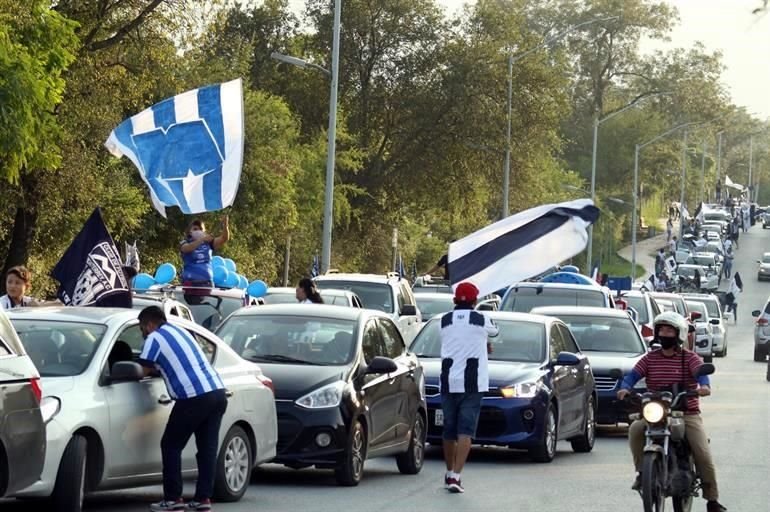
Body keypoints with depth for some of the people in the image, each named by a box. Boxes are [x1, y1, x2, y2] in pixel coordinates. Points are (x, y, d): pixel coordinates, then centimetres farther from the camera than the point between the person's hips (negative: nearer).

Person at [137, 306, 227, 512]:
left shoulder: (155, 338, 1)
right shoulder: (179, 331, 25)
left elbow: (144, 370, 2)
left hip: (194, 398, -8)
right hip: (218, 391, 8)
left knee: (171, 446, 4)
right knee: (207, 447, 9)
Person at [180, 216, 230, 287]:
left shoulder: (208, 243, 10)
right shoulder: (185, 243, 2)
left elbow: (224, 239, -1)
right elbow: (188, 248, -22)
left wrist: (225, 226, -20)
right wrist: (202, 239, -35)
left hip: (207, 282, 3)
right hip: (190, 282, -3)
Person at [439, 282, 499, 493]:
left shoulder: (445, 321, 7)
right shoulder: (481, 320, -1)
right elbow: (494, 331, 20)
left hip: (448, 383, 3)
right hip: (472, 384, -3)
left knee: (449, 430, 15)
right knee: (465, 431, -6)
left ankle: (450, 473, 27)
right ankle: (456, 476, -17)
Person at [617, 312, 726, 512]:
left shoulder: (690, 358, -1)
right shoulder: (650, 358, 7)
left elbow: (701, 372, -19)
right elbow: (634, 374, -4)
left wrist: (704, 386, -43)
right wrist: (625, 387, -27)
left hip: (688, 413, -2)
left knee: (703, 454, -13)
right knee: (635, 429, -27)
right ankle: (642, 472, -12)